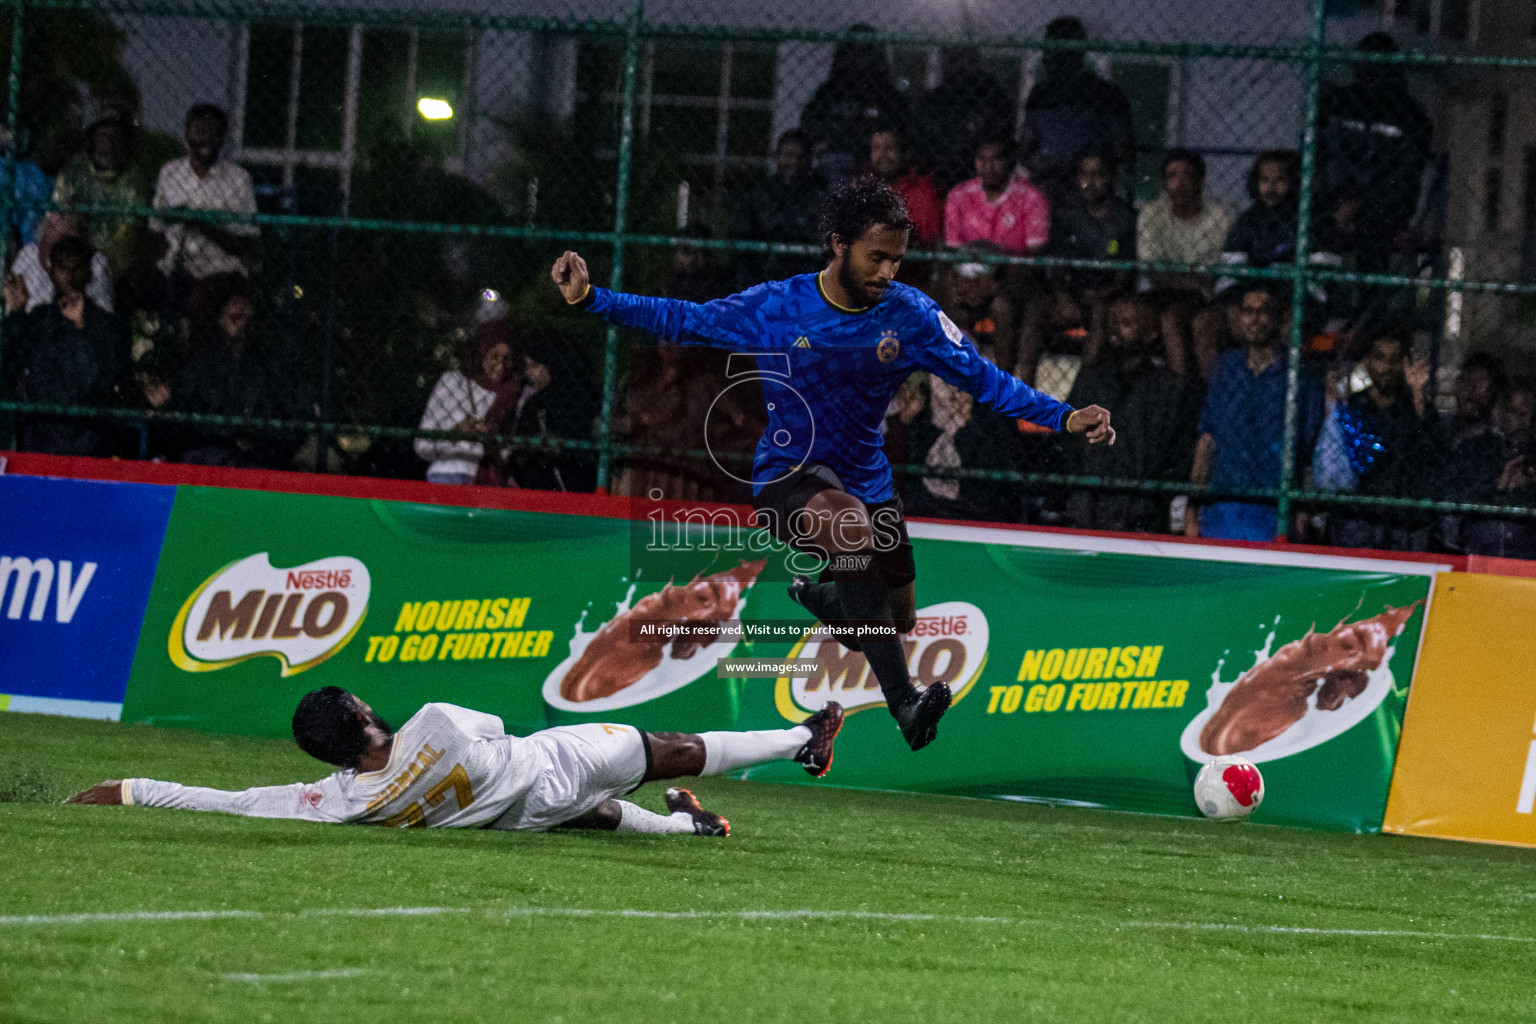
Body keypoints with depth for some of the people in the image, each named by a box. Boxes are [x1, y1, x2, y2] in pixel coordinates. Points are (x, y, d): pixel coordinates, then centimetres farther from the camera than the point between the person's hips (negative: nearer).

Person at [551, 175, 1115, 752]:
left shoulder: (911, 316, -8)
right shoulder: (774, 308, -13)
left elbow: (983, 379, -7)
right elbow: (679, 322, -4)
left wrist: (1064, 418, -18)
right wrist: (588, 298, -13)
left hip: (866, 482, 5)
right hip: (784, 479, -5)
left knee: (898, 618, 12)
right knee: (851, 524, -38)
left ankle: (816, 596, 49)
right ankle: (902, 703, -38)